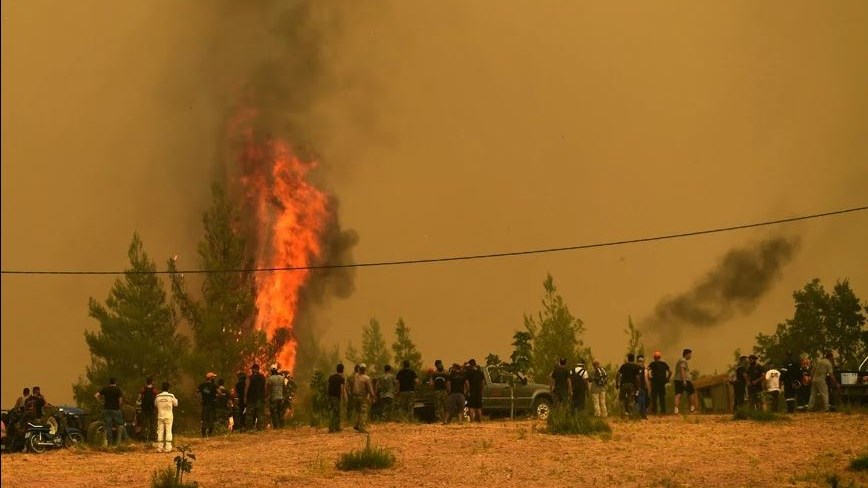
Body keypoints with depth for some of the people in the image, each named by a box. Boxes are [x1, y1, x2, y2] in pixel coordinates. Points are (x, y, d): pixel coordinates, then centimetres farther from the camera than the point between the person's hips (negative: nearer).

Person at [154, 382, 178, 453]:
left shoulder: (158, 396, -2)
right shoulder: (171, 396, -9)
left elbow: (155, 405, 12)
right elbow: (175, 404, 4)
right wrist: (175, 399, 21)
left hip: (160, 416, 2)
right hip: (168, 416, -2)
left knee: (160, 431, 7)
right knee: (168, 431, 1)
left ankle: (159, 448, 5)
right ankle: (168, 447, -5)